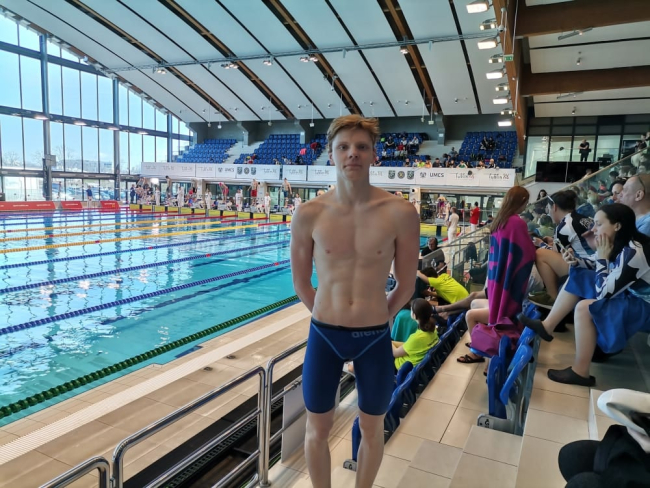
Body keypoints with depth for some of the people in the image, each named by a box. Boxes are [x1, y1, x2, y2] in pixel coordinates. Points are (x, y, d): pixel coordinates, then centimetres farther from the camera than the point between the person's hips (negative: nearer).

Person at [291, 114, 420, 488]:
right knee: (318, 430, 17)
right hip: (324, 335, 1)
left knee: (372, 430, 20)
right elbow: (301, 281, 5)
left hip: (375, 339, 0)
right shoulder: (309, 214, -9)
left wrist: (376, 320, 10)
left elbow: (406, 286, 1)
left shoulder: (401, 214, -12)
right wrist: (329, 318, 9)